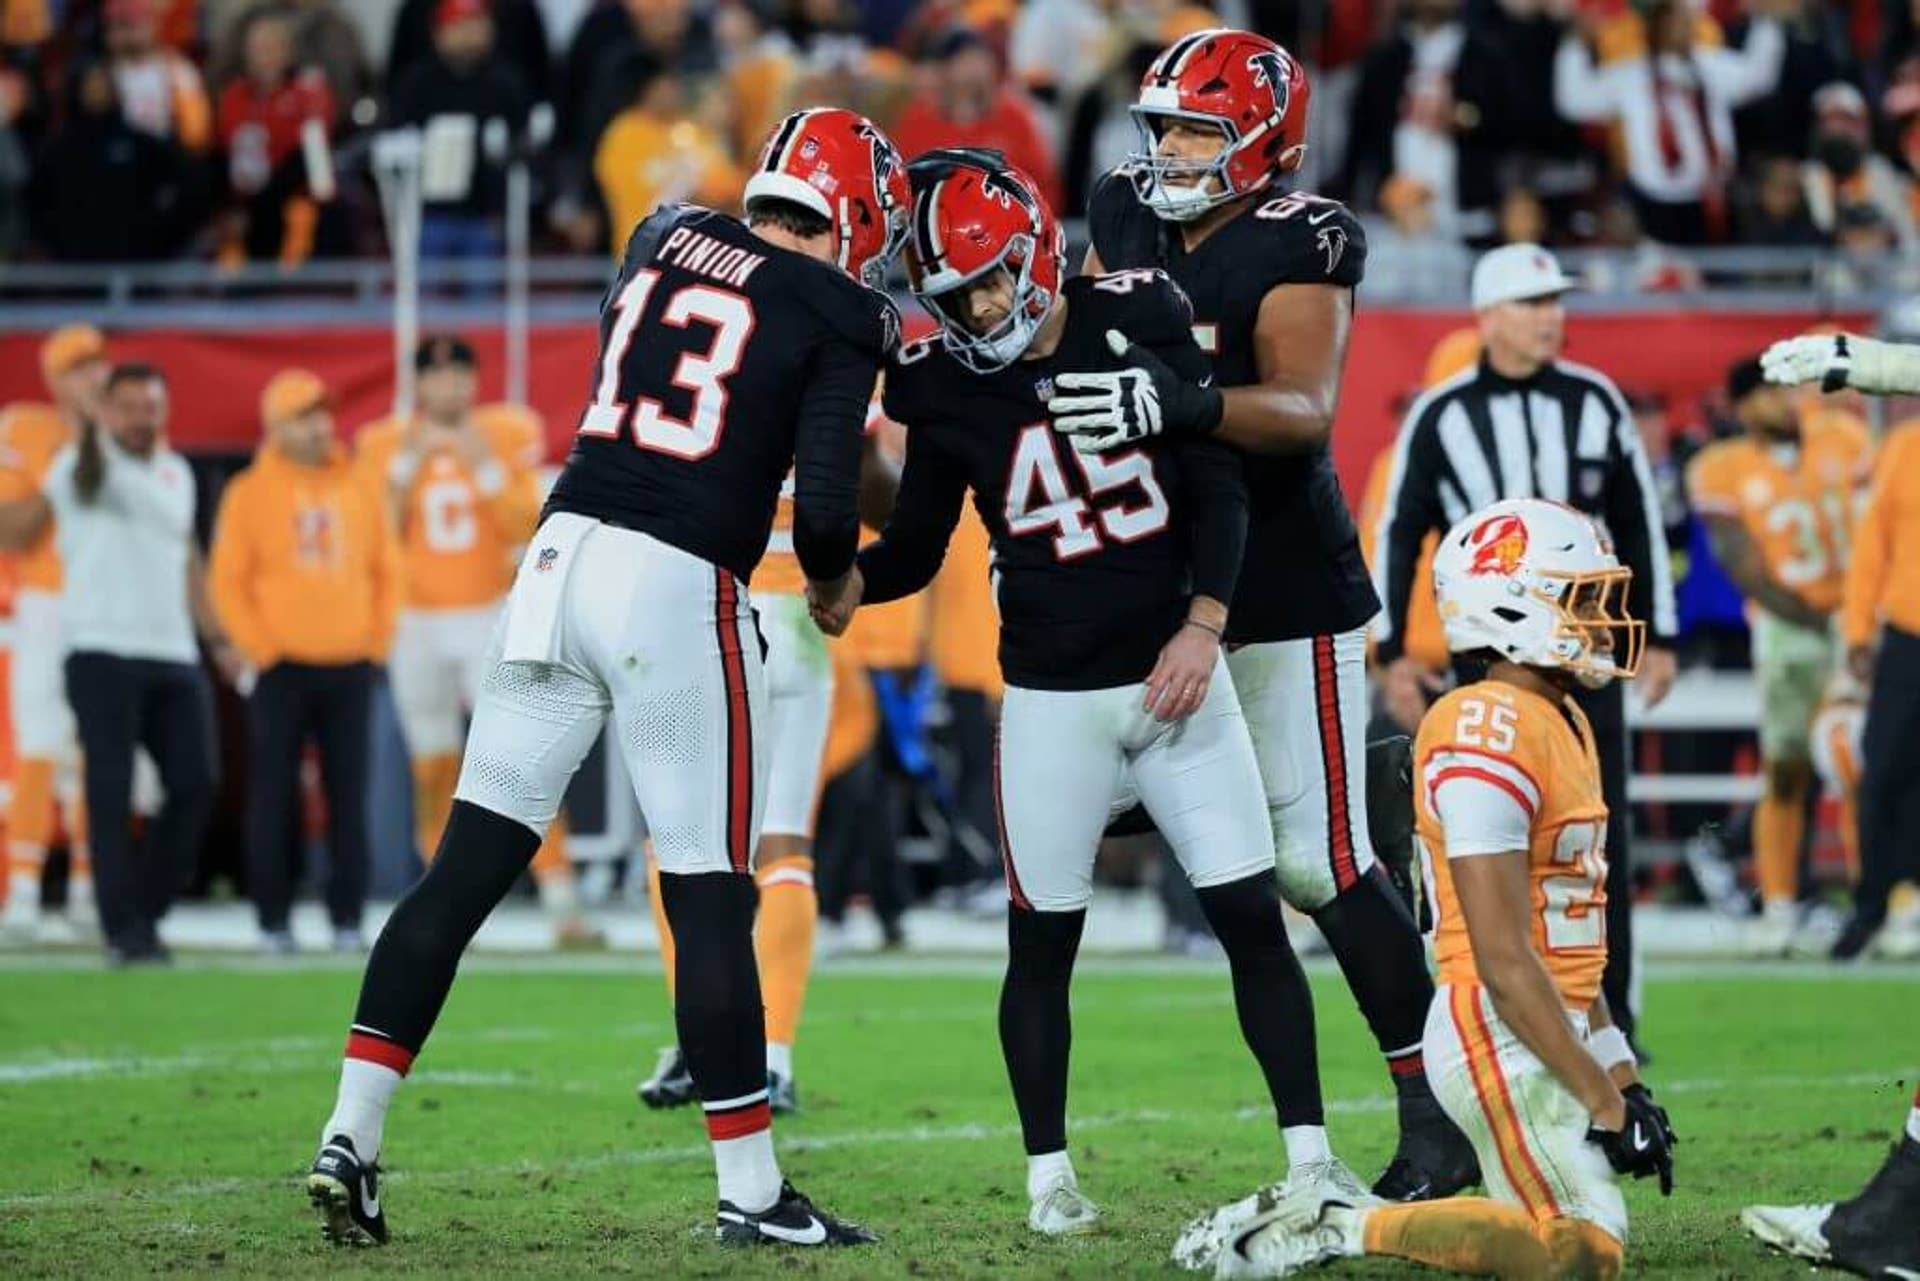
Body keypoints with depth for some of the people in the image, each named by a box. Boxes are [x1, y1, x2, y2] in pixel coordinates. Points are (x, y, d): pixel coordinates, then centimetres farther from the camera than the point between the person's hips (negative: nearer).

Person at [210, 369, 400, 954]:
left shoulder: (359, 489, 11)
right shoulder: (250, 492, 1)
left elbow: (386, 571, 16)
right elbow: (227, 581, -1)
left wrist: (378, 640, 5)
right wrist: (260, 648, -8)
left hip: (350, 666, 3)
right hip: (283, 668, -3)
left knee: (349, 796, 2)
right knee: (275, 796, -3)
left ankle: (348, 919, 5)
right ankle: (274, 920, 1)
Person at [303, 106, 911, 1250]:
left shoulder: (661, 243, 14)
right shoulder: (831, 318, -2)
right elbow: (825, 506, -10)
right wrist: (831, 575, 12)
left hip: (562, 555, 5)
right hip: (679, 587, -5)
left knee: (468, 868, 7)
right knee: (711, 899, 2)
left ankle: (351, 1136, 3)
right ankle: (751, 1191, 8)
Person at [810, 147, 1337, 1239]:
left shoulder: (1140, 321, -7)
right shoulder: (947, 388, -3)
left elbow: (1220, 489, -6)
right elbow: (917, 546, 5)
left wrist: (1203, 624, -17)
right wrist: (851, 584, -16)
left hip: (1175, 674, -1)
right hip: (1052, 696, 1)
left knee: (1253, 918, -2)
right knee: (1042, 939, 4)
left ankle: (1310, 1158, 4)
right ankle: (1050, 1176, 16)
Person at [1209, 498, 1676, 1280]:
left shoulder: (1562, 722, 15)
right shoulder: (1489, 734, -17)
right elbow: (1505, 962, -21)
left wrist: (1623, 1079, 16)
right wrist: (1602, 1102, -18)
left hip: (1546, 1031, 10)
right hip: (1499, 1034, -10)